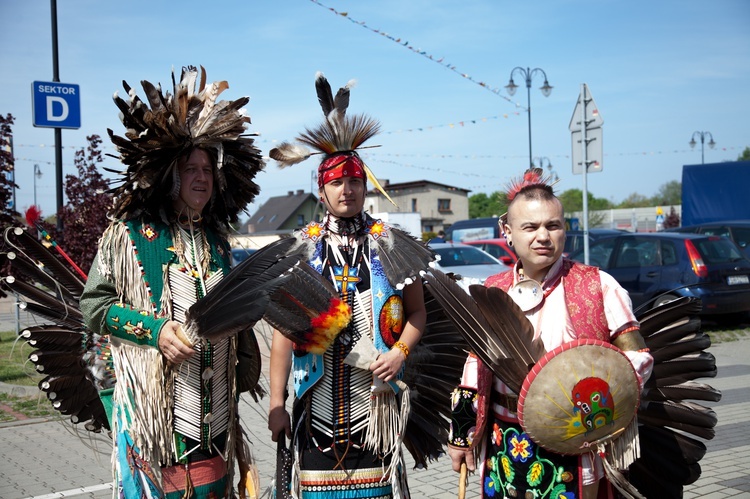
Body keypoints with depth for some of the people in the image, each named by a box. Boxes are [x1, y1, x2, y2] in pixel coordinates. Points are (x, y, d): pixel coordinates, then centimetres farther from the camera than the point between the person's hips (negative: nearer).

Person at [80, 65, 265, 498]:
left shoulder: (216, 236, 13)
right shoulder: (129, 233, -4)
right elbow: (93, 305, -5)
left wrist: (247, 361, 17)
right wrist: (154, 330, -16)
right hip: (152, 404, -5)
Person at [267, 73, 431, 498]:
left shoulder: (390, 244, 5)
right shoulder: (301, 248, 4)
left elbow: (417, 311, 11)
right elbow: (284, 329, 4)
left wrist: (400, 352, -9)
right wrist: (277, 404, 1)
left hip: (376, 397, 0)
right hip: (318, 402, 0)